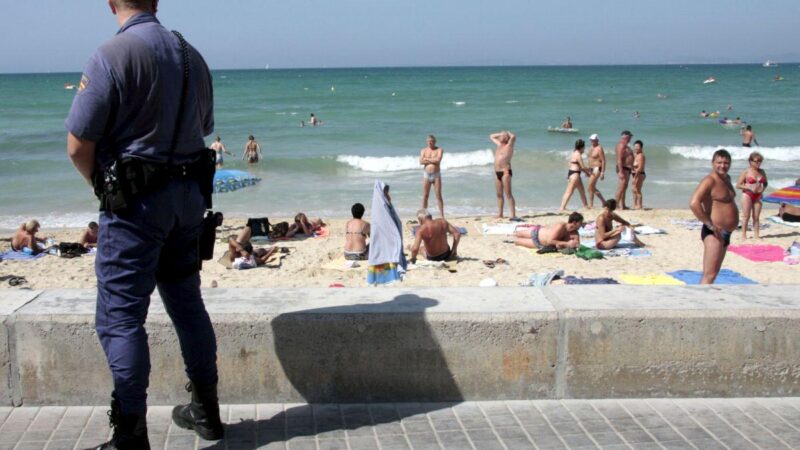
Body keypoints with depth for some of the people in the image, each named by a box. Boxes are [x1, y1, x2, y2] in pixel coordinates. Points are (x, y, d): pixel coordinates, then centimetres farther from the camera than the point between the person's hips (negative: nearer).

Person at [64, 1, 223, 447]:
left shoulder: (112, 56, -14)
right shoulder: (192, 55, 8)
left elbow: (78, 146, -13)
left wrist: (104, 185, 4)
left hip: (136, 203, -7)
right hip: (189, 194, 7)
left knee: (120, 317, 0)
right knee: (187, 301, 18)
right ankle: (206, 410, 28)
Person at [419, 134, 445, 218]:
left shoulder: (439, 149, 2)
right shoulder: (423, 150, 8)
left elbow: (438, 159, -16)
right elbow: (421, 161, -8)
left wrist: (427, 159, -7)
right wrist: (433, 160, -10)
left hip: (436, 175, -2)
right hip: (426, 175, 2)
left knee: (438, 196, -3)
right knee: (425, 196, 3)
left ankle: (442, 215, -1)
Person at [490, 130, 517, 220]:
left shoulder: (509, 145, -1)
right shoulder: (499, 145, 19)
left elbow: (513, 137, -21)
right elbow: (491, 136, 34)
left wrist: (508, 133, 0)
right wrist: (501, 134, 21)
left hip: (505, 172, -8)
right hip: (497, 172, 8)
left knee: (508, 194, -11)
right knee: (499, 194, 10)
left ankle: (513, 215, -14)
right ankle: (500, 214, 15)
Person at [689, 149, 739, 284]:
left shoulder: (726, 178, 14)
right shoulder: (710, 181, -15)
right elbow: (694, 203, -29)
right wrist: (710, 224, -25)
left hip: (725, 233, 10)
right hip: (714, 233, -10)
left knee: (713, 273, 17)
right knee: (709, 276, -15)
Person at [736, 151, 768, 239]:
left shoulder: (762, 172, 9)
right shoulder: (746, 172, -5)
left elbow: (765, 183, 21)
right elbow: (738, 185, -5)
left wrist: (763, 189, -1)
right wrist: (749, 188, -16)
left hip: (758, 196, 4)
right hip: (747, 195, -4)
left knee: (756, 217, 4)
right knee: (746, 216, -4)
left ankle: (756, 235, 8)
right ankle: (743, 235, 1)